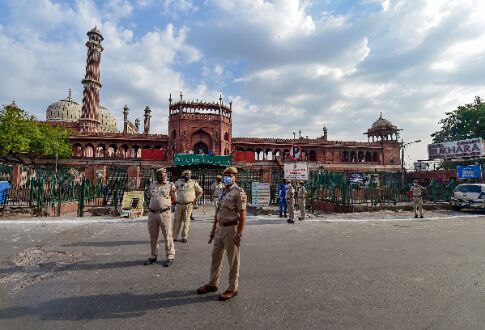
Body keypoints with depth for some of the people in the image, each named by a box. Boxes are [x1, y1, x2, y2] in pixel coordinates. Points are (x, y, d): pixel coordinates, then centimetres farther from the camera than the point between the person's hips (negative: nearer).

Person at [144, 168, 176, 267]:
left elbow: (173, 200, 7)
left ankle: (170, 256, 12)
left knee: (167, 236, 0)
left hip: (165, 213, -4)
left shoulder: (170, 185, 2)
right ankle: (153, 256, 30)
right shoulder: (152, 185, 13)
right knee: (153, 236, 14)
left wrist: (173, 193, -4)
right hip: (152, 213, 5)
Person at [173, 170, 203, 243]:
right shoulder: (179, 181, 10)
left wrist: (195, 199, 1)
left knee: (186, 221, 1)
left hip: (188, 205, -2)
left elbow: (200, 192, 10)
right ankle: (174, 236, 17)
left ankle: (184, 237, 11)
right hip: (179, 204, 2)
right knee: (177, 221, 6)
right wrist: (174, 199, 14)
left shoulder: (194, 183, 4)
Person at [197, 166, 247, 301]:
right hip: (220, 228, 8)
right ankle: (213, 284, 36)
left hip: (231, 228, -8)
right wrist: (214, 228, 16)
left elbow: (242, 215, -17)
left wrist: (239, 234, -20)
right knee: (216, 256, 18)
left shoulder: (239, 193, -13)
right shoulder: (222, 191, 11)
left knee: (233, 261, 6)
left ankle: (233, 289, 23)